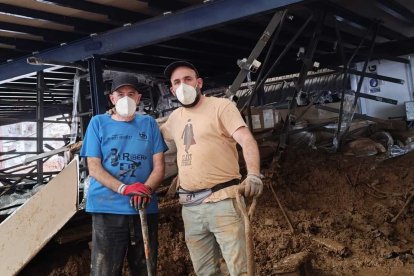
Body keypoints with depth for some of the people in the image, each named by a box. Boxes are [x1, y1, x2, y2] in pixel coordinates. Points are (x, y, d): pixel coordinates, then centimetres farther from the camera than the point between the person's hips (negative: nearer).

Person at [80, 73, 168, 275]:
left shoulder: (149, 123, 11)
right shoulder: (98, 123, 6)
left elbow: (159, 165, 6)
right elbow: (93, 167, -1)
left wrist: (147, 189, -16)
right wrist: (124, 189, -18)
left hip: (145, 209, 3)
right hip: (108, 209, -2)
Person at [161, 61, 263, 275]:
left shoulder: (221, 106, -3)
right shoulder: (175, 117, 16)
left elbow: (247, 140, -14)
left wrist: (253, 174, -31)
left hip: (222, 200, -6)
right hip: (190, 206, 6)